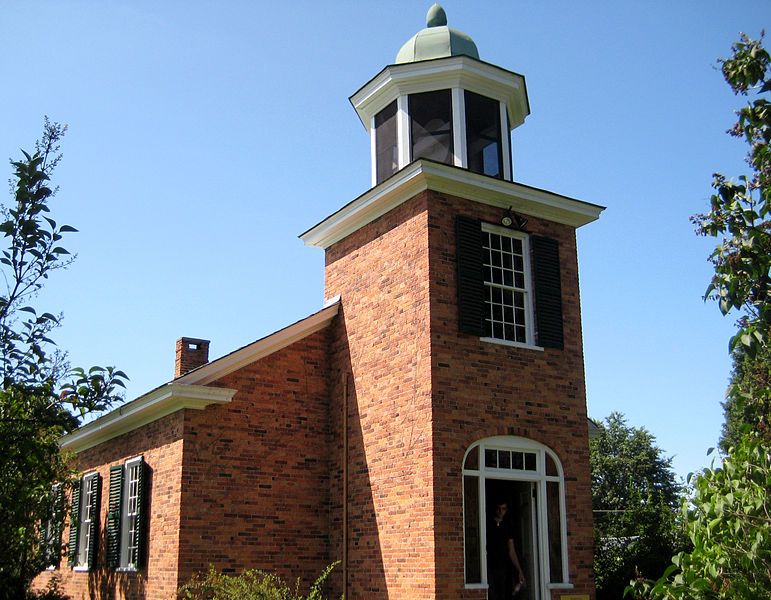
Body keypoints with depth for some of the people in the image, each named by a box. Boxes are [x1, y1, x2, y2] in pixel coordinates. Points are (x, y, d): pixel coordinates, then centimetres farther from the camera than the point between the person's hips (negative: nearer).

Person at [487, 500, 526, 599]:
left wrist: (519, 571, 6)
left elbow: (511, 551, 13)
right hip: (489, 568, -4)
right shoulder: (487, 524, 1)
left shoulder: (508, 526, 12)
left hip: (504, 568, 4)